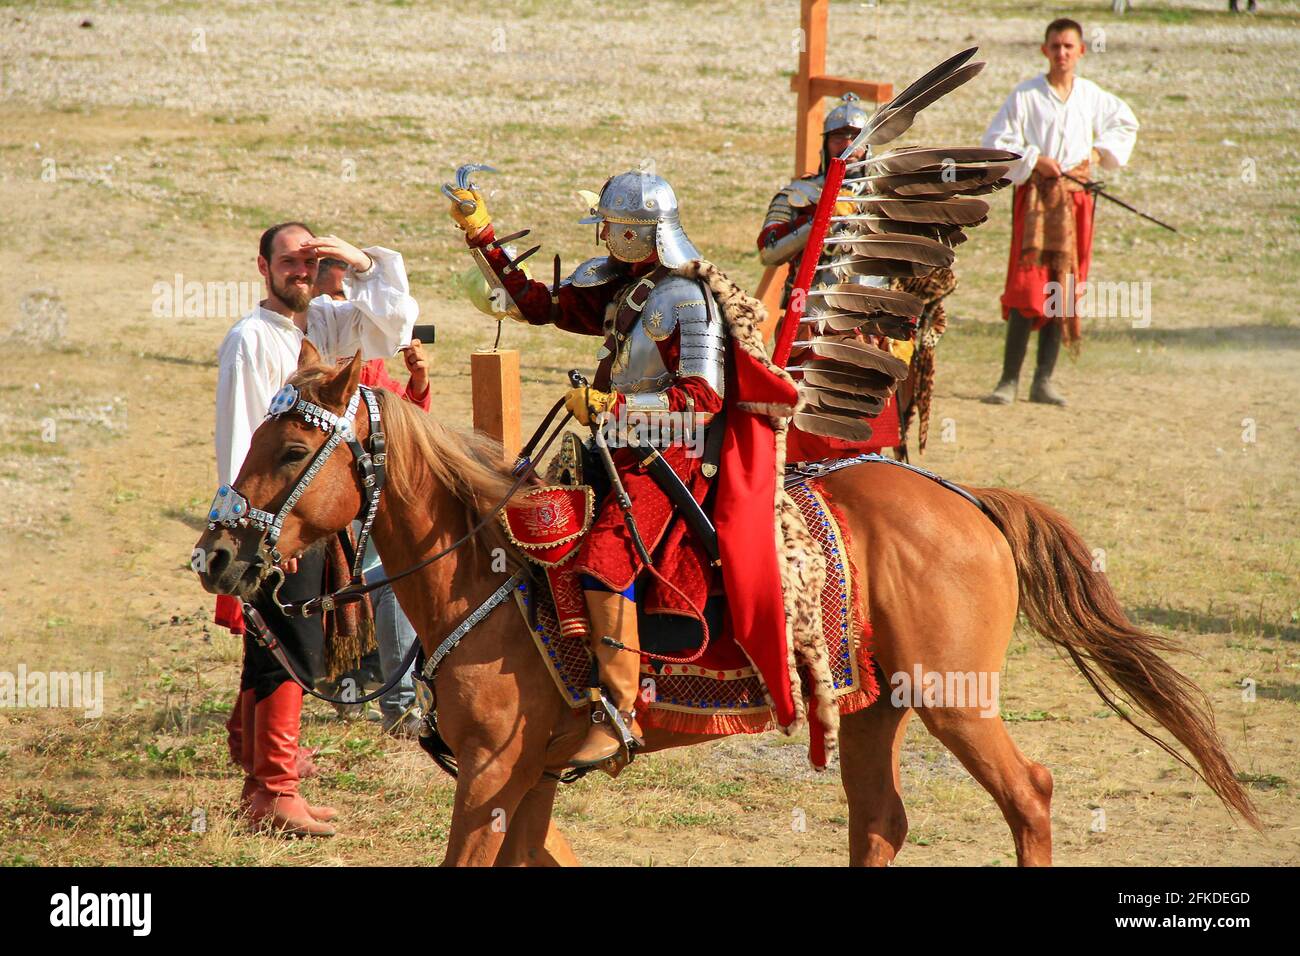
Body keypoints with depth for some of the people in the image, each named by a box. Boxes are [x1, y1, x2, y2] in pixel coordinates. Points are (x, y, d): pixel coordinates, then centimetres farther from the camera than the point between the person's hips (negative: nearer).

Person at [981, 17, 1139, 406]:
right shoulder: (1025, 95, -4)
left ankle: (1043, 381, 10)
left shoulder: (1092, 97, 7)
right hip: (1036, 195, -4)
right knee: (1027, 287, -11)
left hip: (1076, 195, 4)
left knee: (1062, 287, 4)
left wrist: (1100, 152, 8)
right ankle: (1009, 381, -9)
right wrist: (1034, 160, -12)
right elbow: (995, 141, -3)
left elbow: (1126, 125, 24)